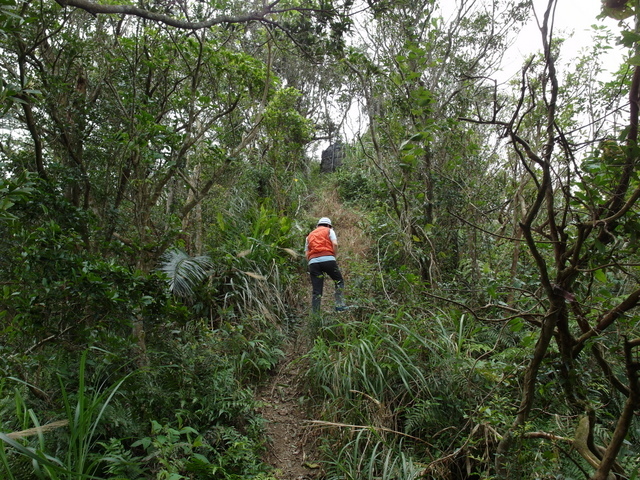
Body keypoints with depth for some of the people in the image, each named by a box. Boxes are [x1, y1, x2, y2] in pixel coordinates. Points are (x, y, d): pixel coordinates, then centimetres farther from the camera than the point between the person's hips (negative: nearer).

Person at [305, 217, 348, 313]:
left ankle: (315, 313, 3)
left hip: (313, 262, 3)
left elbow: (306, 254, 18)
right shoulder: (329, 231, 17)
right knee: (339, 281, 15)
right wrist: (334, 256, 9)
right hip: (328, 259, -3)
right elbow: (335, 244, -1)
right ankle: (339, 305, 5)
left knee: (316, 290, 4)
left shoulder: (310, 235, 27)